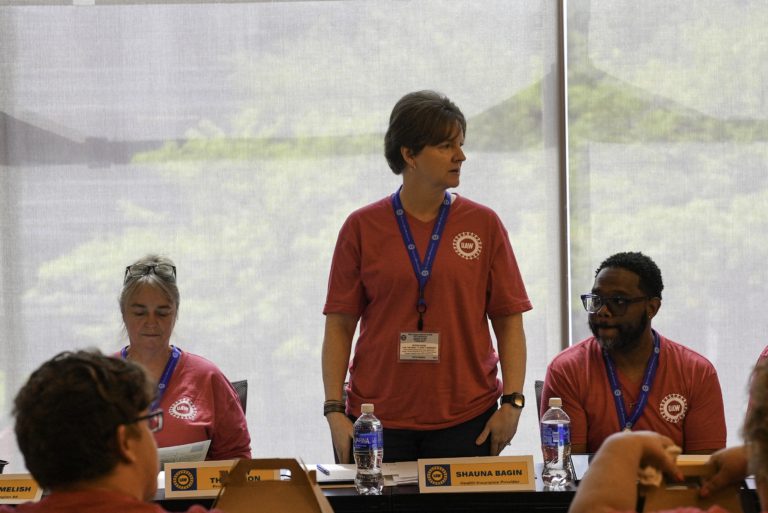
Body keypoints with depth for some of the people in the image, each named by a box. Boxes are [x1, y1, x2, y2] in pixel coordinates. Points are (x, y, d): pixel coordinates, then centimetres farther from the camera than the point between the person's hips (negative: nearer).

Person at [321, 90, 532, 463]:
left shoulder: (483, 224, 6)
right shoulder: (362, 228, 3)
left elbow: (509, 319, 6)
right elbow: (339, 325, 4)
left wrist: (512, 402, -4)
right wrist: (335, 411, -5)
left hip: (466, 422, 1)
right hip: (378, 421, 0)